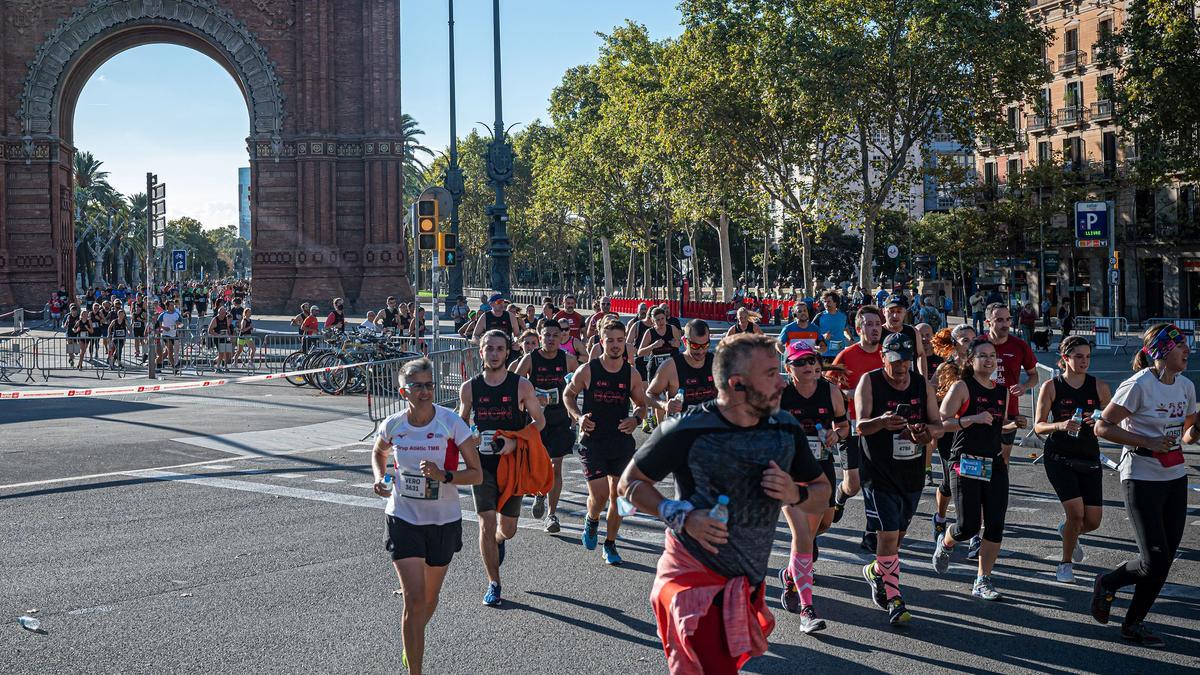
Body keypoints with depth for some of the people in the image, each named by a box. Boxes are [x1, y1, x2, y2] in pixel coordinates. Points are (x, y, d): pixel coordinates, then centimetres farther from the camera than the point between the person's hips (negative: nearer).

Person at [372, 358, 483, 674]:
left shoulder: (451, 422, -13)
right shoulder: (392, 425, -7)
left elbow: (477, 474, -10)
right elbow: (379, 453, 18)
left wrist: (444, 476, -26)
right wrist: (379, 477, -1)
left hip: (444, 521, 1)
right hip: (403, 519, 0)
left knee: (430, 598, 17)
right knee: (414, 599, -12)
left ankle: (411, 646, 48)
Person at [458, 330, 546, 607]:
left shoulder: (521, 385, -6)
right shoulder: (469, 388, 0)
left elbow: (539, 421, 0)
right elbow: (462, 422, 14)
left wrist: (516, 441, -17)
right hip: (482, 464, 0)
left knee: (508, 529, 10)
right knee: (486, 525, -7)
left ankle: (498, 541, 48)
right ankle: (494, 584, 9)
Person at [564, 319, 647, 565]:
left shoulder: (632, 374, 1)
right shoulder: (587, 370, -5)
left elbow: (641, 404, 13)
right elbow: (568, 394, 9)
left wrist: (636, 419, -9)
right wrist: (578, 417, -8)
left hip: (622, 441, 2)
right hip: (592, 441, -2)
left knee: (617, 496, 6)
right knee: (599, 494, -7)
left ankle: (610, 545, 23)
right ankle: (591, 521, 28)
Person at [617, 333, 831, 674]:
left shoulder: (787, 429, -1)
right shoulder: (686, 431, -16)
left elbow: (822, 492, 11)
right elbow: (630, 482, -6)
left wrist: (795, 494, -12)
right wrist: (682, 516, -20)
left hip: (750, 580, 6)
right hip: (695, 578, -5)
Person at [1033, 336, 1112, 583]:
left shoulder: (1099, 387, 1)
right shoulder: (1051, 387, -4)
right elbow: (1038, 426, -3)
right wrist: (1061, 426, -23)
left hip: (1090, 459, 3)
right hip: (1059, 458, -3)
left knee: (1093, 521, 0)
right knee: (1076, 512, -16)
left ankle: (1067, 531, 37)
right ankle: (1066, 564, 8)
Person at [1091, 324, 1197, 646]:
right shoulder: (1139, 385, -15)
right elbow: (1102, 427, -14)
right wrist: (1146, 442, -22)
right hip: (1142, 479, -7)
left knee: (1165, 559, 7)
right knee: (1155, 561, -9)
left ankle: (1134, 623, 24)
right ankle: (1107, 583, 18)